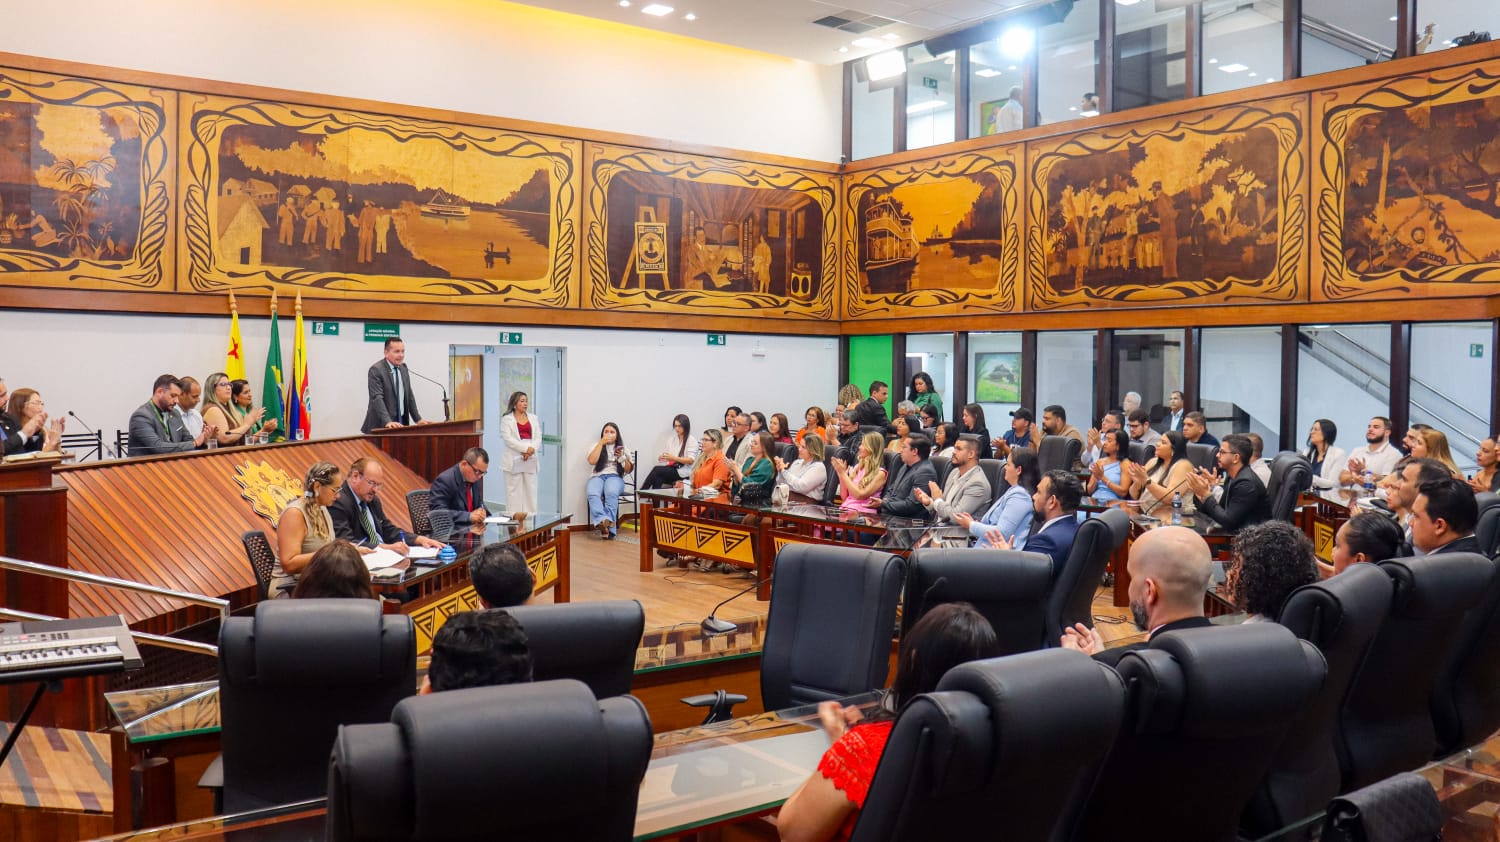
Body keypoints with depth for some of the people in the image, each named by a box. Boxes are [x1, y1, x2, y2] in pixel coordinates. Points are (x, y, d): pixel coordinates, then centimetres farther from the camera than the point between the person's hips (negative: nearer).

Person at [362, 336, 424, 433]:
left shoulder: (403, 368, 11)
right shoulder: (376, 370, -11)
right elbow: (377, 398, -21)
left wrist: (418, 419, 8)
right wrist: (388, 422, -32)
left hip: (401, 423, 6)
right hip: (381, 426, -6)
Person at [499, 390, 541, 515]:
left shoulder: (533, 419, 17)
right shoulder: (507, 419, 2)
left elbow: (538, 438, 8)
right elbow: (508, 438, -9)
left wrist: (531, 450, -11)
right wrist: (526, 448, -17)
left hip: (531, 459, 4)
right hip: (514, 460, -4)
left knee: (530, 490, 3)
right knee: (514, 491, -3)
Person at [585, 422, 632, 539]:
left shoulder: (622, 448, 17)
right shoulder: (596, 445, 17)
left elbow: (629, 469, 13)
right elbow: (592, 461, -3)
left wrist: (622, 457, -4)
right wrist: (601, 443, -4)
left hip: (615, 477, -1)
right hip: (597, 476, 1)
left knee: (611, 493, -38)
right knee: (592, 493, -36)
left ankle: (608, 527, -42)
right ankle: (602, 522, -52)